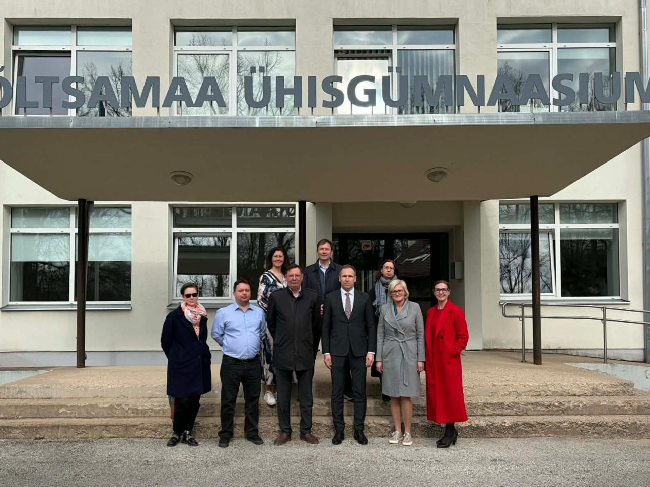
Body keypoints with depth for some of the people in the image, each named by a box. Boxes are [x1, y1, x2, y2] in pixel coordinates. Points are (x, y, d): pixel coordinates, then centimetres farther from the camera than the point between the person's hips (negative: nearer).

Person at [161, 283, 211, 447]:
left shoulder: (202, 316, 8)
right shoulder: (174, 316, -6)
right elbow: (166, 341, 1)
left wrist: (204, 356, 11)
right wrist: (176, 358, 6)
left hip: (199, 365, 5)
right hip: (181, 366, -5)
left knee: (194, 401, 8)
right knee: (182, 401, -6)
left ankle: (187, 432, 22)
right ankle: (177, 433, 15)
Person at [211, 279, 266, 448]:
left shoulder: (259, 312, 6)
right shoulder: (223, 313, -3)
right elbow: (216, 334, 6)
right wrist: (231, 346, 10)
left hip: (253, 363, 3)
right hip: (231, 363, -3)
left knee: (253, 400, 11)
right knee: (228, 401, 4)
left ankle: (252, 432, 24)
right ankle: (225, 434, 16)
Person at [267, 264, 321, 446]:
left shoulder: (312, 297, 2)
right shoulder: (276, 297, 0)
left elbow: (316, 324, 10)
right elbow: (270, 322, 11)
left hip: (305, 354, 0)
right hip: (283, 354, 0)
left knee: (306, 396, 8)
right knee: (283, 396, 8)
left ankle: (306, 430, 19)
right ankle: (285, 431, 19)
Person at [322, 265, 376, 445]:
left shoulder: (364, 298, 5)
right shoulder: (331, 298, 4)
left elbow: (371, 326, 5)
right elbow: (326, 327, 4)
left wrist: (371, 351, -2)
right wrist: (326, 352, -2)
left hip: (359, 351, 0)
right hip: (337, 351, 0)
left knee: (360, 392, 4)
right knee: (337, 392, 5)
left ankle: (359, 429, 14)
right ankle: (339, 429, 15)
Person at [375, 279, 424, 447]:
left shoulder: (414, 307, 1)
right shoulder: (385, 309, 6)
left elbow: (421, 334, 2)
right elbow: (380, 334, 8)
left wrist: (421, 358, -2)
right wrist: (379, 358, 4)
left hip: (408, 355, -2)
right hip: (390, 355, 2)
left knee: (405, 396, -3)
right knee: (393, 396, 6)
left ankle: (407, 432, 8)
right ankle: (397, 431, 17)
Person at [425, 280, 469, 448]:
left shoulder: (455, 311, -7)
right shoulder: (430, 312, 13)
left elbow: (463, 337, -7)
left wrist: (453, 351, -13)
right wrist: (428, 357, 6)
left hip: (449, 360, -7)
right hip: (433, 361, 7)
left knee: (449, 394, -1)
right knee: (435, 393, 8)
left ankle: (450, 431, 8)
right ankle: (450, 431, 20)